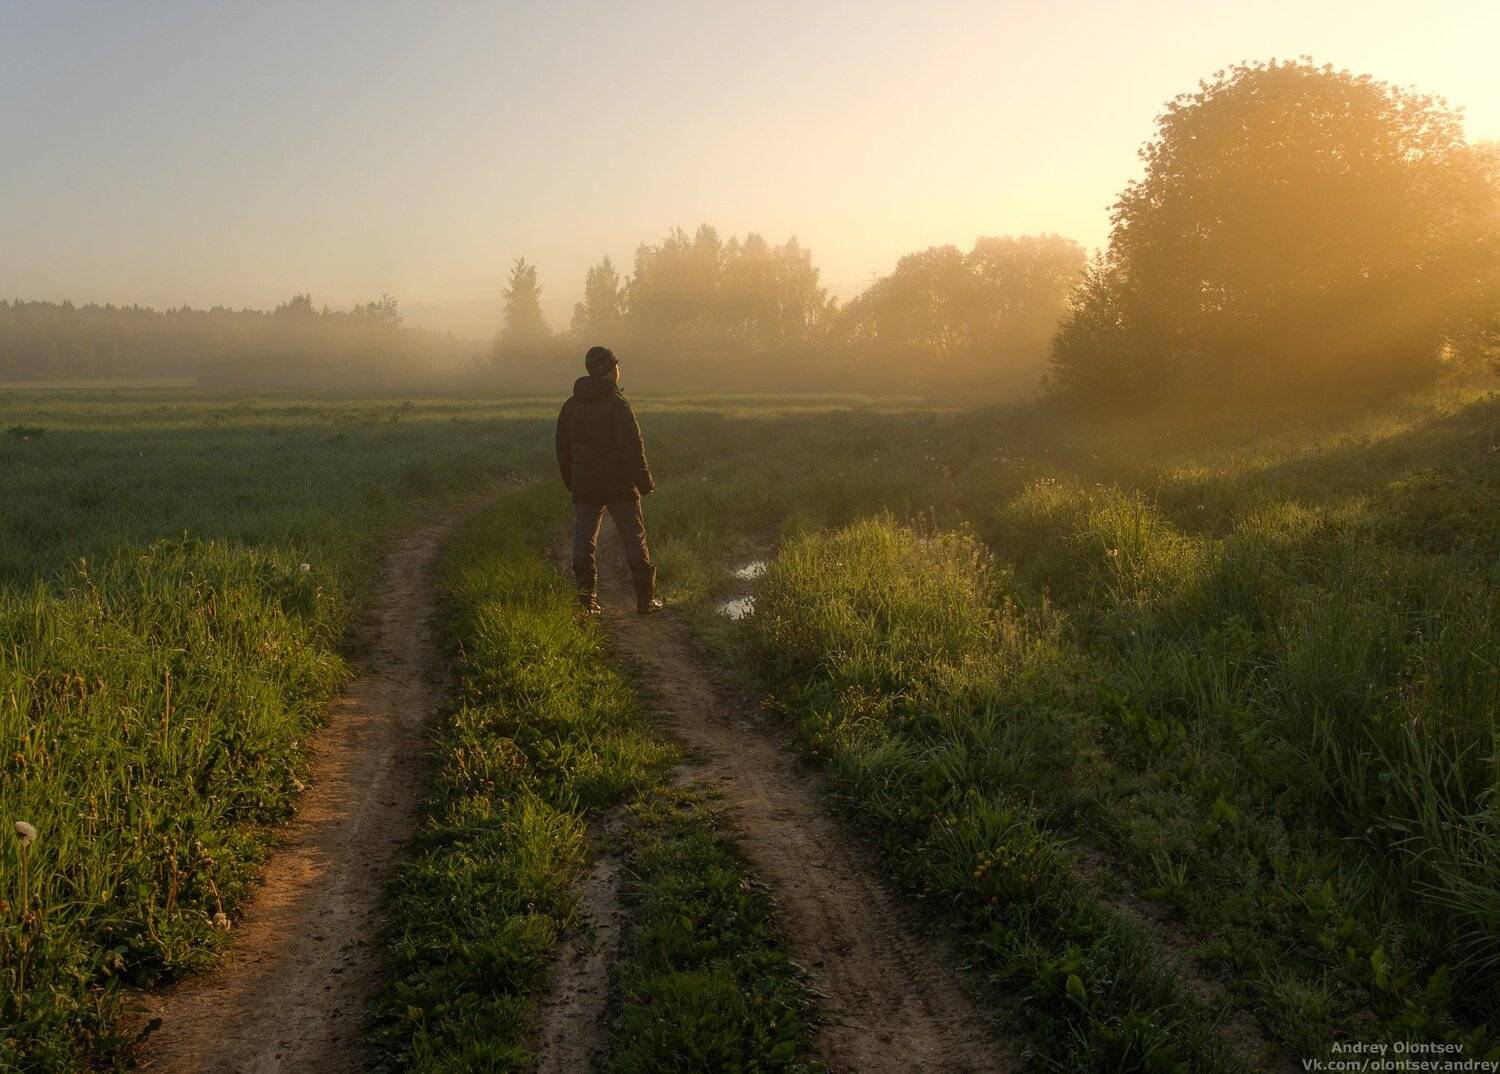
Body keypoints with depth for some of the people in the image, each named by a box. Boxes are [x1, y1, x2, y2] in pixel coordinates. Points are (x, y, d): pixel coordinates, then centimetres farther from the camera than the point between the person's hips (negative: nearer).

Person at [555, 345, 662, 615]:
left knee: (583, 541, 8)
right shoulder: (617, 405, -13)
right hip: (619, 486, -4)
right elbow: (633, 449, -15)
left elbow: (563, 449, 13)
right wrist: (645, 482, -5)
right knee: (634, 539, 5)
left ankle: (586, 599, 5)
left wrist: (572, 484, 20)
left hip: (584, 487, 4)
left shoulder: (570, 406, 7)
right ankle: (646, 599, 7)